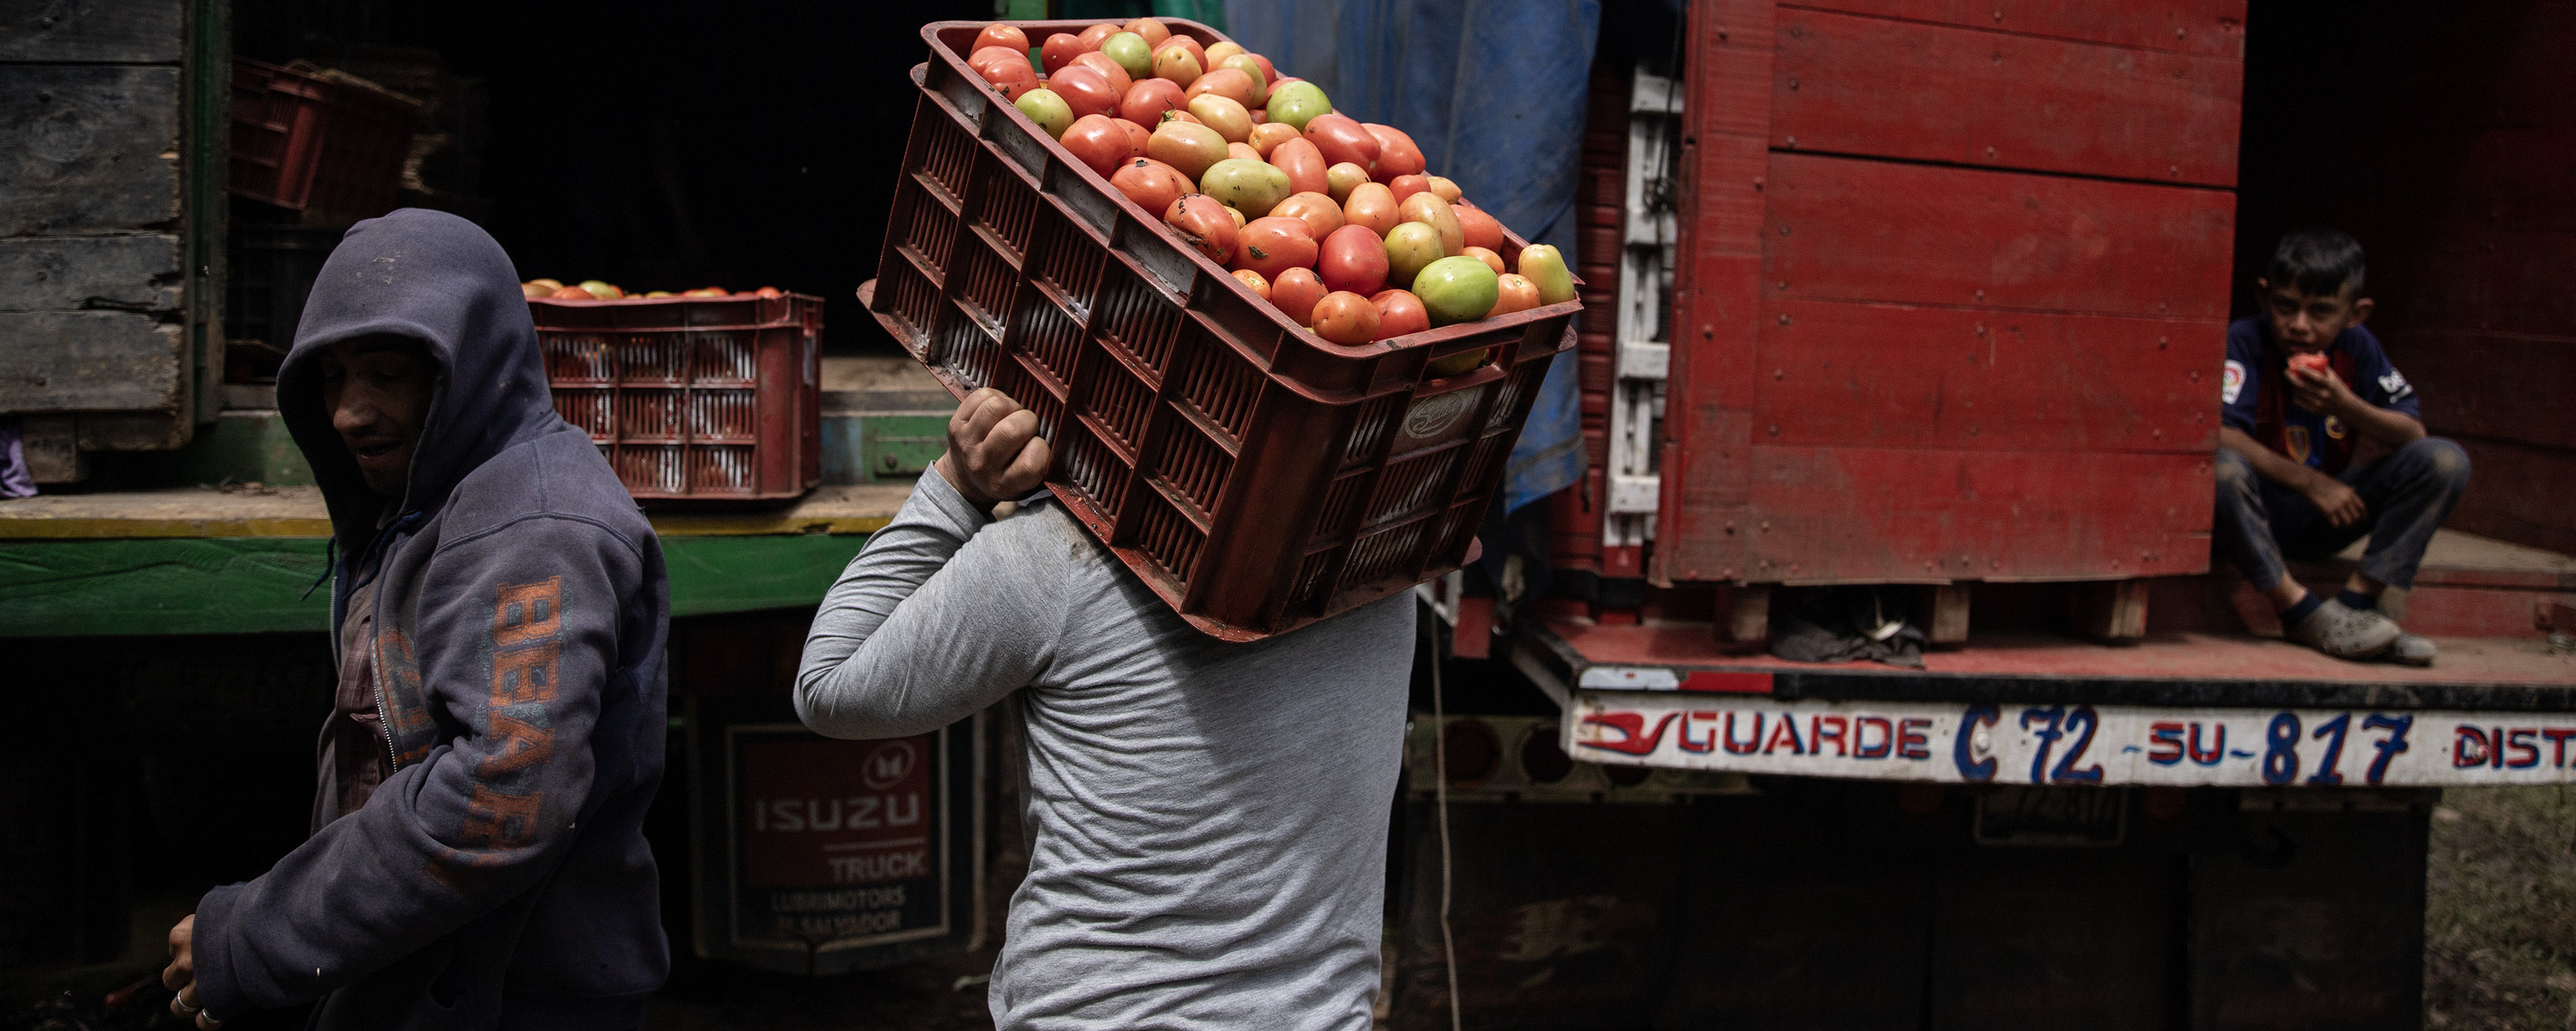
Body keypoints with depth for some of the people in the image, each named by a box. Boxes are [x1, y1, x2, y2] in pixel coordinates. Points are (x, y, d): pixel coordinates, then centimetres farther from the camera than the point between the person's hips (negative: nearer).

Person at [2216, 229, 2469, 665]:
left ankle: (2356, 601, -17)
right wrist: (2310, 481, -26)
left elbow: (2413, 434, -6)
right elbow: (2218, 434, -27)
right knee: (2218, 468, -39)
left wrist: (2345, 407, -26)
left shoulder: (2357, 348, -2)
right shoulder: (2245, 341, -15)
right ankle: (2302, 611, -26)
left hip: (2324, 519, 4)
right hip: (2256, 513, -4)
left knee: (2446, 462, -12)